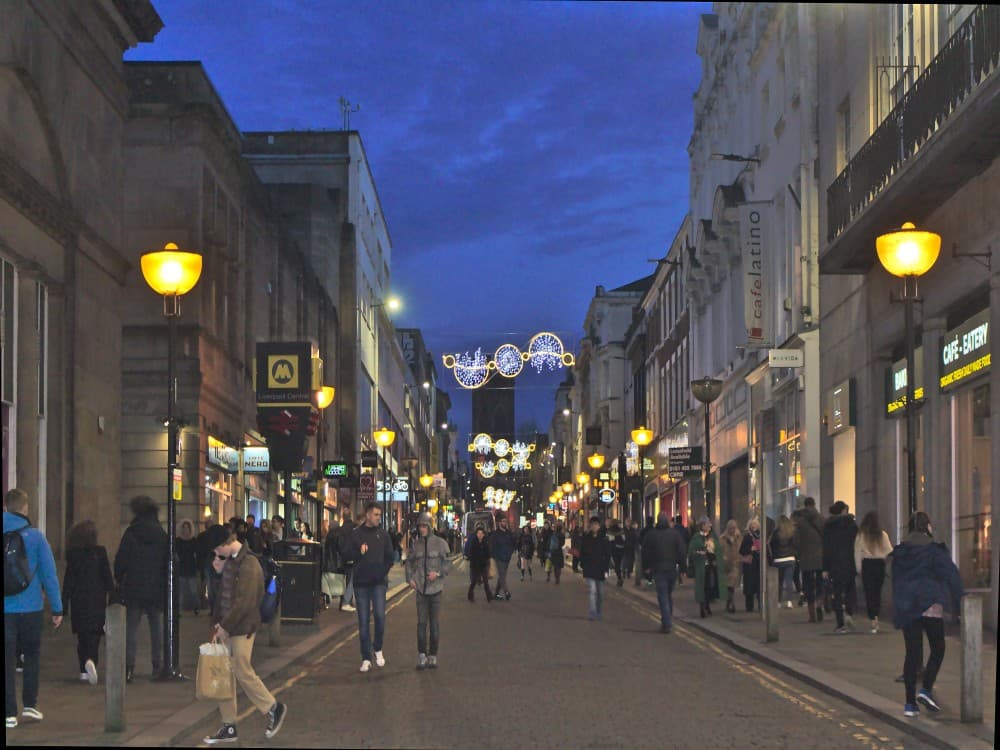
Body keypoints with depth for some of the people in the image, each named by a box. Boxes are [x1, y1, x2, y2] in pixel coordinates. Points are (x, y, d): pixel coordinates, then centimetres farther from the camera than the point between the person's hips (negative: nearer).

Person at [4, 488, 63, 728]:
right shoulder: (35, 537, -5)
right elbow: (49, 574, -4)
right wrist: (57, 608, 2)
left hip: (5, 608, 1)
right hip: (31, 607, -1)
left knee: (7, 660, 4)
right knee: (32, 654, 17)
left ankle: (10, 712, 2)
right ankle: (29, 704, 14)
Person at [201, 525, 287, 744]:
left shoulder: (248, 565, -18)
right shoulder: (229, 561, 10)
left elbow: (244, 602, -21)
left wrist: (225, 626, -16)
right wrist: (218, 623, 9)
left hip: (242, 628, -9)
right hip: (227, 627, 9)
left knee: (243, 672, -3)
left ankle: (273, 708, 16)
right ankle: (228, 727, 14)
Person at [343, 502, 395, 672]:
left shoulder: (383, 534, 7)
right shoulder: (356, 534, 3)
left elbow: (390, 556, 12)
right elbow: (348, 555, 0)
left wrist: (383, 572, 4)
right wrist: (359, 552, -17)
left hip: (378, 582, 0)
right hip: (361, 582, 0)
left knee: (380, 615, -15)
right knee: (363, 621, 3)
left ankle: (378, 649, 9)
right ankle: (366, 658, 10)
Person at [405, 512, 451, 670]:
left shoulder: (440, 543, -2)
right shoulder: (415, 544, 6)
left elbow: (448, 564, 1)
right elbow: (409, 562, 16)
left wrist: (438, 573, -14)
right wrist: (410, 578, 2)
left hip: (435, 587, -2)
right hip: (420, 588, 2)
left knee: (434, 623, 3)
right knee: (421, 622, -1)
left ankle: (433, 656, 10)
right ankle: (422, 656, 3)